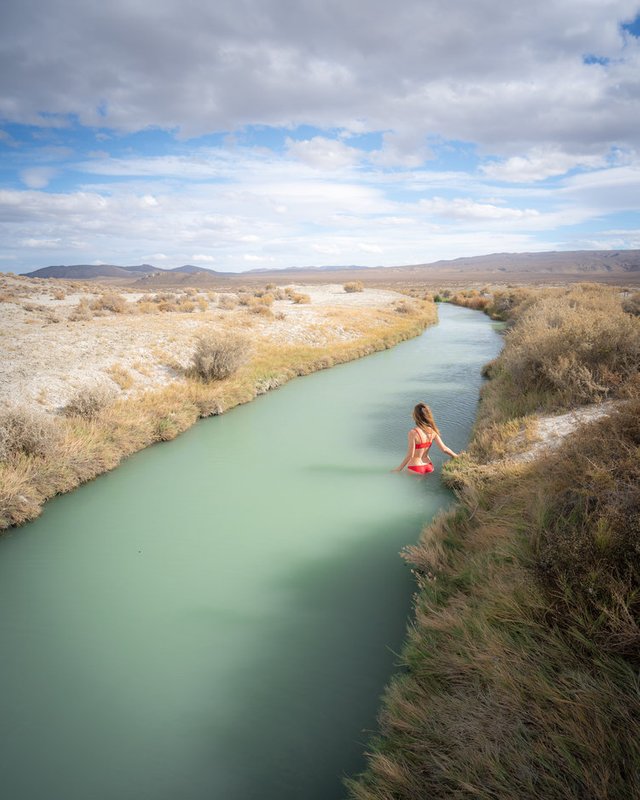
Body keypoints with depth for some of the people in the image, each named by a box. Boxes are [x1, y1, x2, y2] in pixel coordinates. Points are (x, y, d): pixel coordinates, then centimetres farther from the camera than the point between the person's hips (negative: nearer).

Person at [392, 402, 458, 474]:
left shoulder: (413, 433, -17)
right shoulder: (432, 431, -2)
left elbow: (410, 455, -16)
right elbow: (444, 449, 0)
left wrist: (399, 468, -6)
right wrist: (456, 456, 18)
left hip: (415, 469, -6)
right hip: (429, 467, 6)